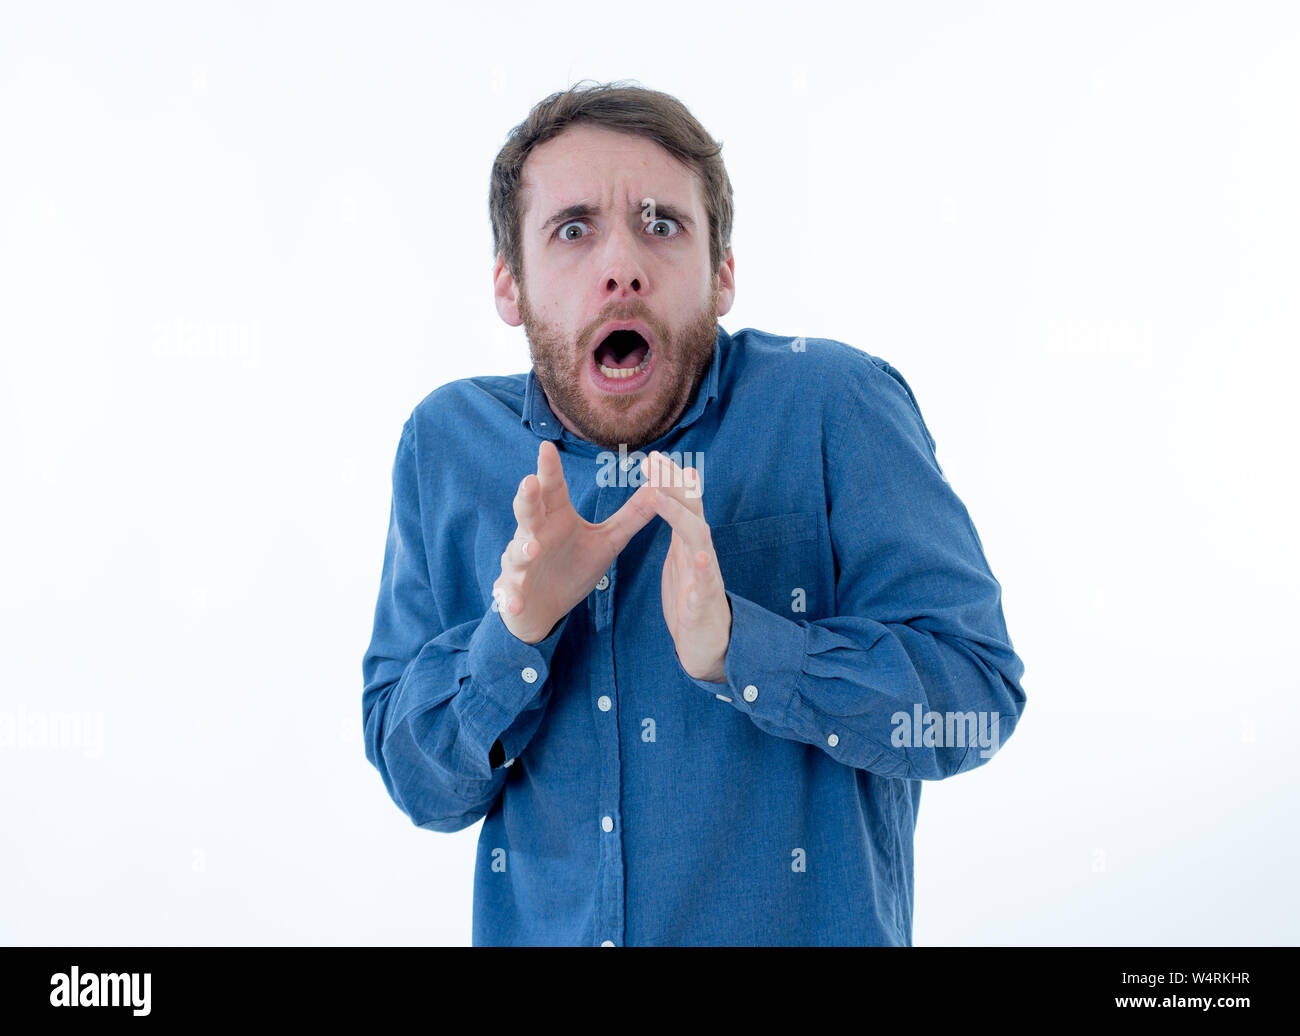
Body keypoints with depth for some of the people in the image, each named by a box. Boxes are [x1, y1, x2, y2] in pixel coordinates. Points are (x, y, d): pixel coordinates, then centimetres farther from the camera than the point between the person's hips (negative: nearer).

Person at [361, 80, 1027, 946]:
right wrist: (519, 629, -23)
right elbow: (423, 789, -5)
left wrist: (733, 643, -30)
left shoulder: (835, 405, -15)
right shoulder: (446, 446, -5)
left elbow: (977, 696, -17)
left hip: (809, 928, -2)